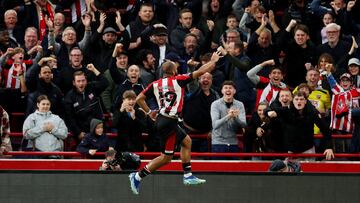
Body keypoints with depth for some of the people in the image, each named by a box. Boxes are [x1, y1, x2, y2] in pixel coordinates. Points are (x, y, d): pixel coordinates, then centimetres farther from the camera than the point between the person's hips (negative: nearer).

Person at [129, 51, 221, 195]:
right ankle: (138, 176, -3)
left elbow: (139, 99, 3)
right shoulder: (178, 80, -9)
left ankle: (188, 176, 21)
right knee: (166, 157, -1)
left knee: (186, 141, 22)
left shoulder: (155, 84, 6)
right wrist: (213, 61, 12)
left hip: (161, 119, 8)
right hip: (169, 122, -8)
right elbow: (201, 72, -3)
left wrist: (149, 112, 17)